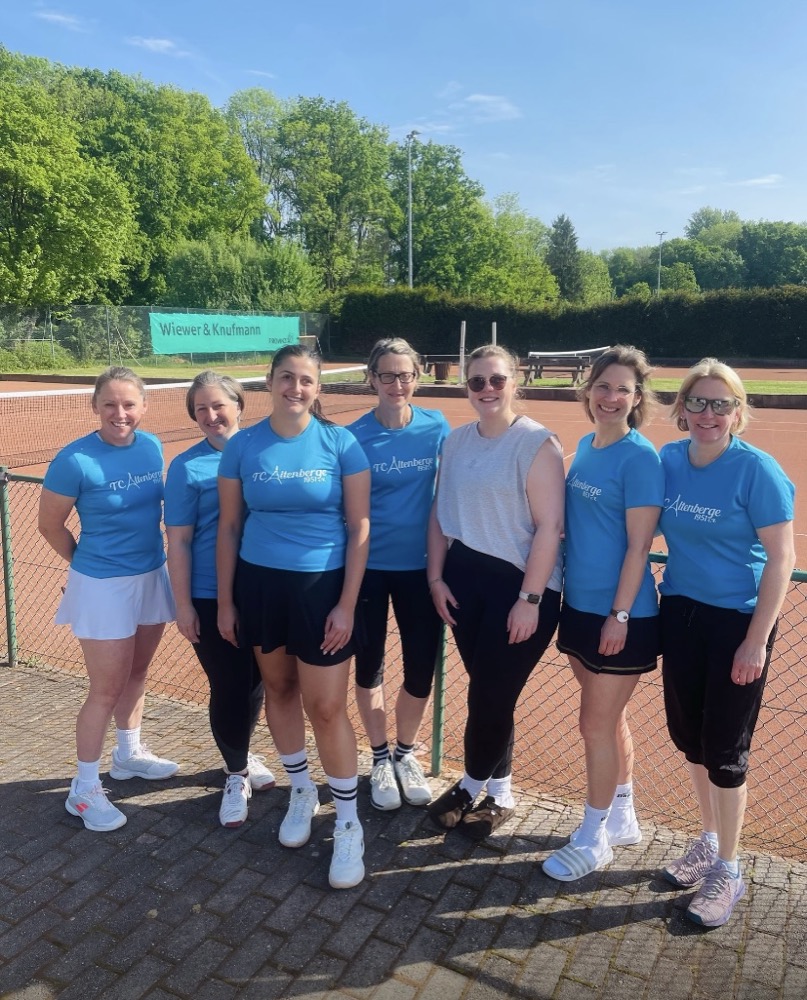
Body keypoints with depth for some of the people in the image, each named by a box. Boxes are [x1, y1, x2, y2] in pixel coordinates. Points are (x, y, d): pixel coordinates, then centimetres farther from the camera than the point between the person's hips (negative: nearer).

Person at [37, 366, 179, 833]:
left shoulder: (153, 447, -3)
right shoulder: (75, 460, -19)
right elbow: (50, 525, -7)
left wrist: (153, 554, 12)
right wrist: (89, 564, 4)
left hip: (152, 575, 6)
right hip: (104, 586, -5)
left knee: (137, 672, 20)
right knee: (107, 688, 2)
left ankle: (129, 754, 40)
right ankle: (84, 789, 19)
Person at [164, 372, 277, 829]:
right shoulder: (187, 467, -6)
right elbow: (178, 541, -5)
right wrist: (184, 604, -7)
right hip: (212, 597, -3)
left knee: (257, 680, 16)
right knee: (228, 686, 5)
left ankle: (243, 753, 41)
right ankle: (236, 773, 27)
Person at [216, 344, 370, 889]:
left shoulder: (341, 442, -7)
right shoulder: (242, 446, -1)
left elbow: (360, 527, -6)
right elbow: (229, 526, 5)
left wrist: (347, 603, -10)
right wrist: (225, 600, 5)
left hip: (322, 585, -3)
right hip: (260, 583, 3)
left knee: (327, 707, -1)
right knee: (279, 687, 16)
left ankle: (349, 825, 18)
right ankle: (302, 792, 39)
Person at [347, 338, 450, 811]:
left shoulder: (437, 427, -4)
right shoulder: (354, 436, -8)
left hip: (421, 566, 1)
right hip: (367, 566, -1)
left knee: (422, 669, 8)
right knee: (370, 666, 12)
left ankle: (406, 753, 34)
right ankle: (380, 758, 34)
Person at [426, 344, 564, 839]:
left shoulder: (537, 442, -11)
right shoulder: (457, 441, 8)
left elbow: (549, 526, -15)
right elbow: (440, 514, 12)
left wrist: (529, 599, -17)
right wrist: (436, 577, 5)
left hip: (520, 584, -5)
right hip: (465, 576, 5)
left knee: (492, 693, 2)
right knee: (487, 691, 12)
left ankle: (476, 784, 26)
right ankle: (496, 791, 30)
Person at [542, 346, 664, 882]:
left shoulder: (640, 457, -15)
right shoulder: (586, 446, 8)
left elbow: (638, 546, -17)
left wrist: (620, 615, -18)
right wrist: (571, 598, 13)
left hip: (620, 615, -7)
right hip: (580, 605, 7)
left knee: (597, 723, 4)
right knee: (610, 717, 19)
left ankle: (594, 838, 22)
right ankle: (623, 817, 37)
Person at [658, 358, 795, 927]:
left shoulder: (757, 470, -14)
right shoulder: (668, 460, 0)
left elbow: (781, 559, -13)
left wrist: (756, 641, -16)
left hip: (736, 621, -5)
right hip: (680, 613, 5)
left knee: (724, 747, 3)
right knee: (687, 733, 15)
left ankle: (728, 870, 24)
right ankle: (709, 840, 39)